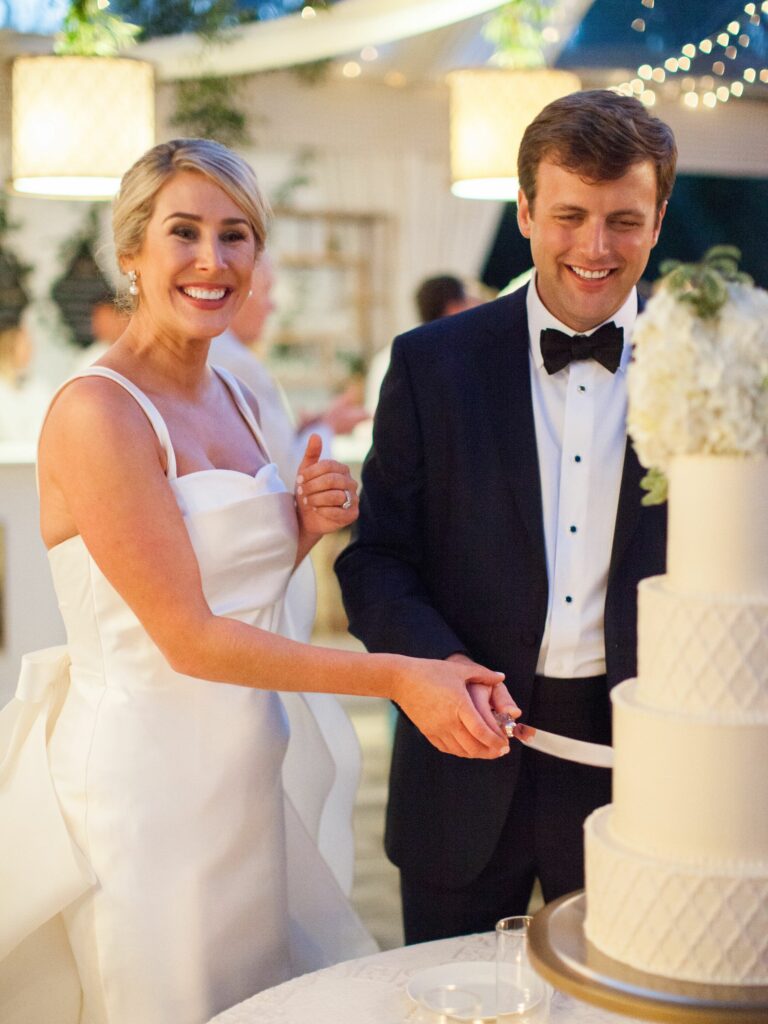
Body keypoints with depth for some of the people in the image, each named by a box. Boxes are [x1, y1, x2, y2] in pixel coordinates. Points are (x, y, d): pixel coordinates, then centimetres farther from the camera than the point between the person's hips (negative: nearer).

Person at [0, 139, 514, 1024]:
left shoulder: (234, 399, 8)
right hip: (146, 775, -8)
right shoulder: (97, 410, -17)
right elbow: (187, 636, -19)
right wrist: (397, 677, -20)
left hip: (242, 773, 8)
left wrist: (304, 527, -5)